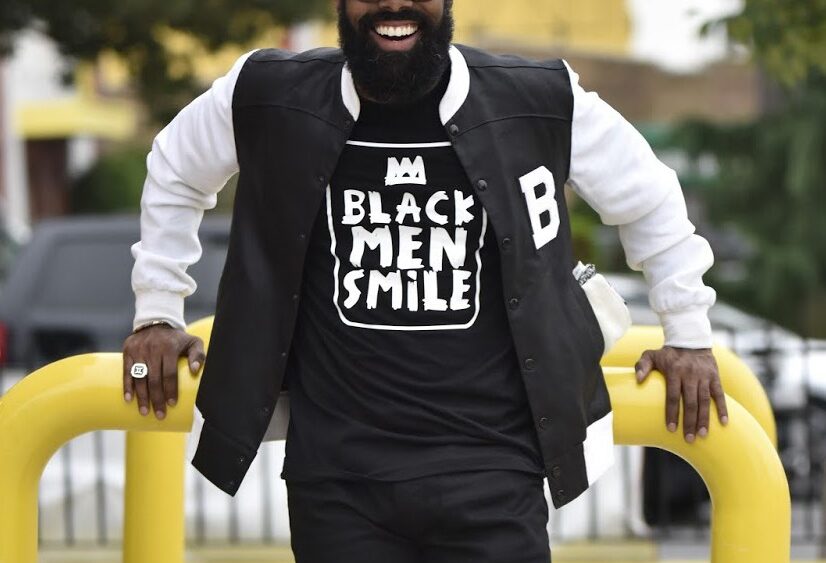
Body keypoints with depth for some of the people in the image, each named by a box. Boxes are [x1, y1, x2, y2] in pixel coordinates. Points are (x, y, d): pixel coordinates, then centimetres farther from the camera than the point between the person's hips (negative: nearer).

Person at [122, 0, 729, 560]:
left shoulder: (541, 104, -3)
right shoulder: (269, 98, -1)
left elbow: (650, 200, 13)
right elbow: (174, 174, 19)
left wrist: (689, 332, 18)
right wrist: (157, 311, 20)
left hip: (492, 466, -1)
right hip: (335, 470, 1)